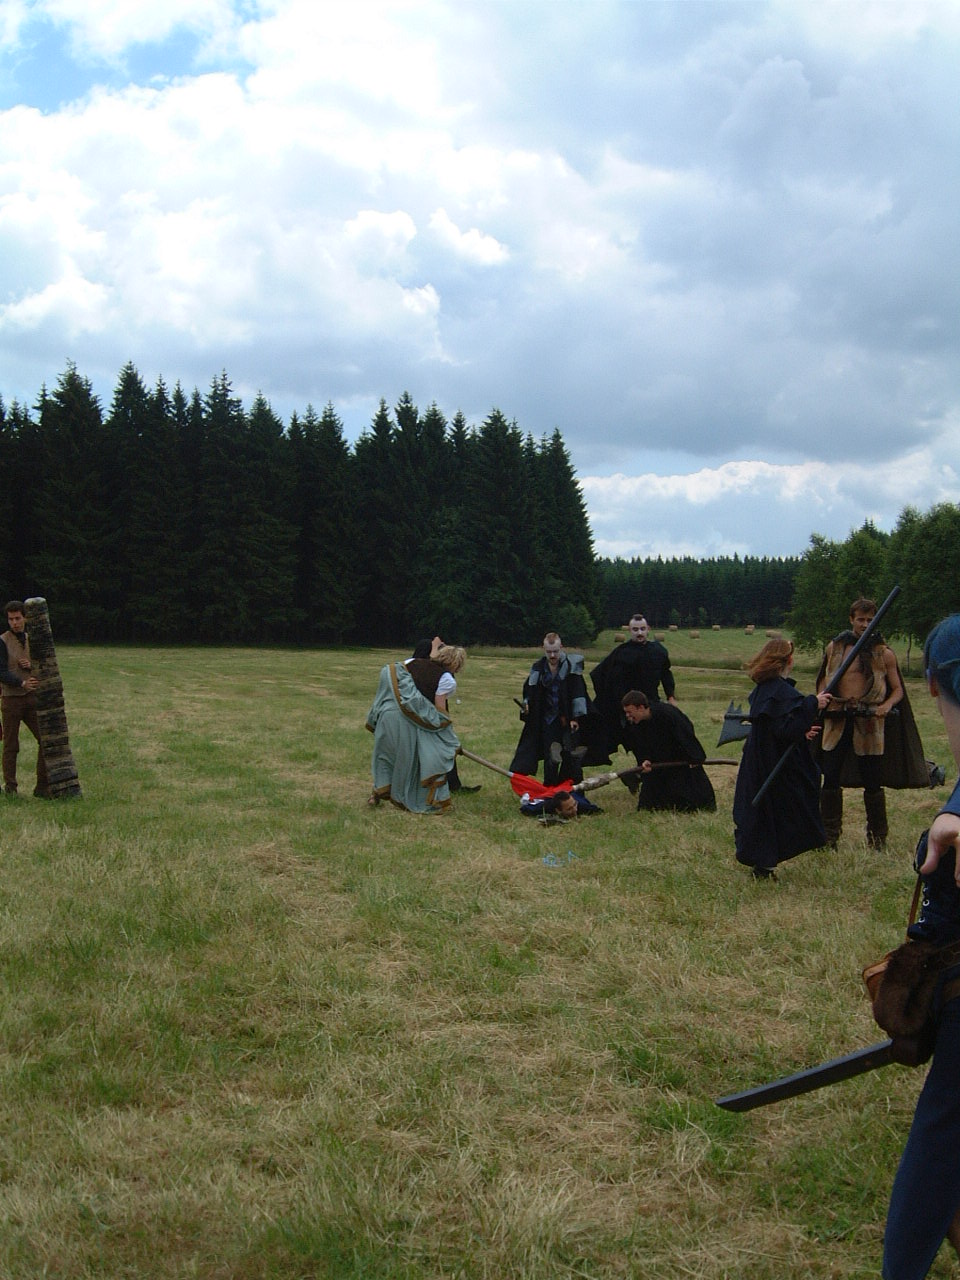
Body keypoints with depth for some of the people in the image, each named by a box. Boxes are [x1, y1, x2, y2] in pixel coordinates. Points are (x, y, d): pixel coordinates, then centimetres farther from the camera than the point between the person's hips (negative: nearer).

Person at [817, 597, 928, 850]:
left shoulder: (884, 653, 2)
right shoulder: (835, 647, 7)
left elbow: (898, 690, 7)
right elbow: (824, 681, 19)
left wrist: (887, 705, -13)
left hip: (869, 724, -2)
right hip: (837, 722, 2)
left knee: (872, 783, 4)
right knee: (830, 779, 2)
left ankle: (877, 838, 18)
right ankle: (829, 836, 14)